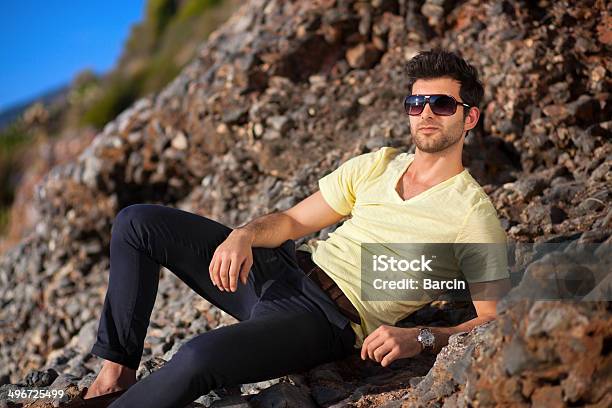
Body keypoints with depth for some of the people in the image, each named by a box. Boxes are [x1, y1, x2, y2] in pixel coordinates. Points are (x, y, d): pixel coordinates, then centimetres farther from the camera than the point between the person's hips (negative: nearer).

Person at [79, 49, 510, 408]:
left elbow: (496, 321, -11)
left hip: (327, 320, -7)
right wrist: (244, 235, -11)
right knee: (138, 222, 0)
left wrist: (420, 338, -27)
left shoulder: (473, 213, -6)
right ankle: (118, 369, 5)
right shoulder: (375, 165, 11)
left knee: (199, 359, -35)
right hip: (283, 267, 7)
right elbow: (292, 221, 10)